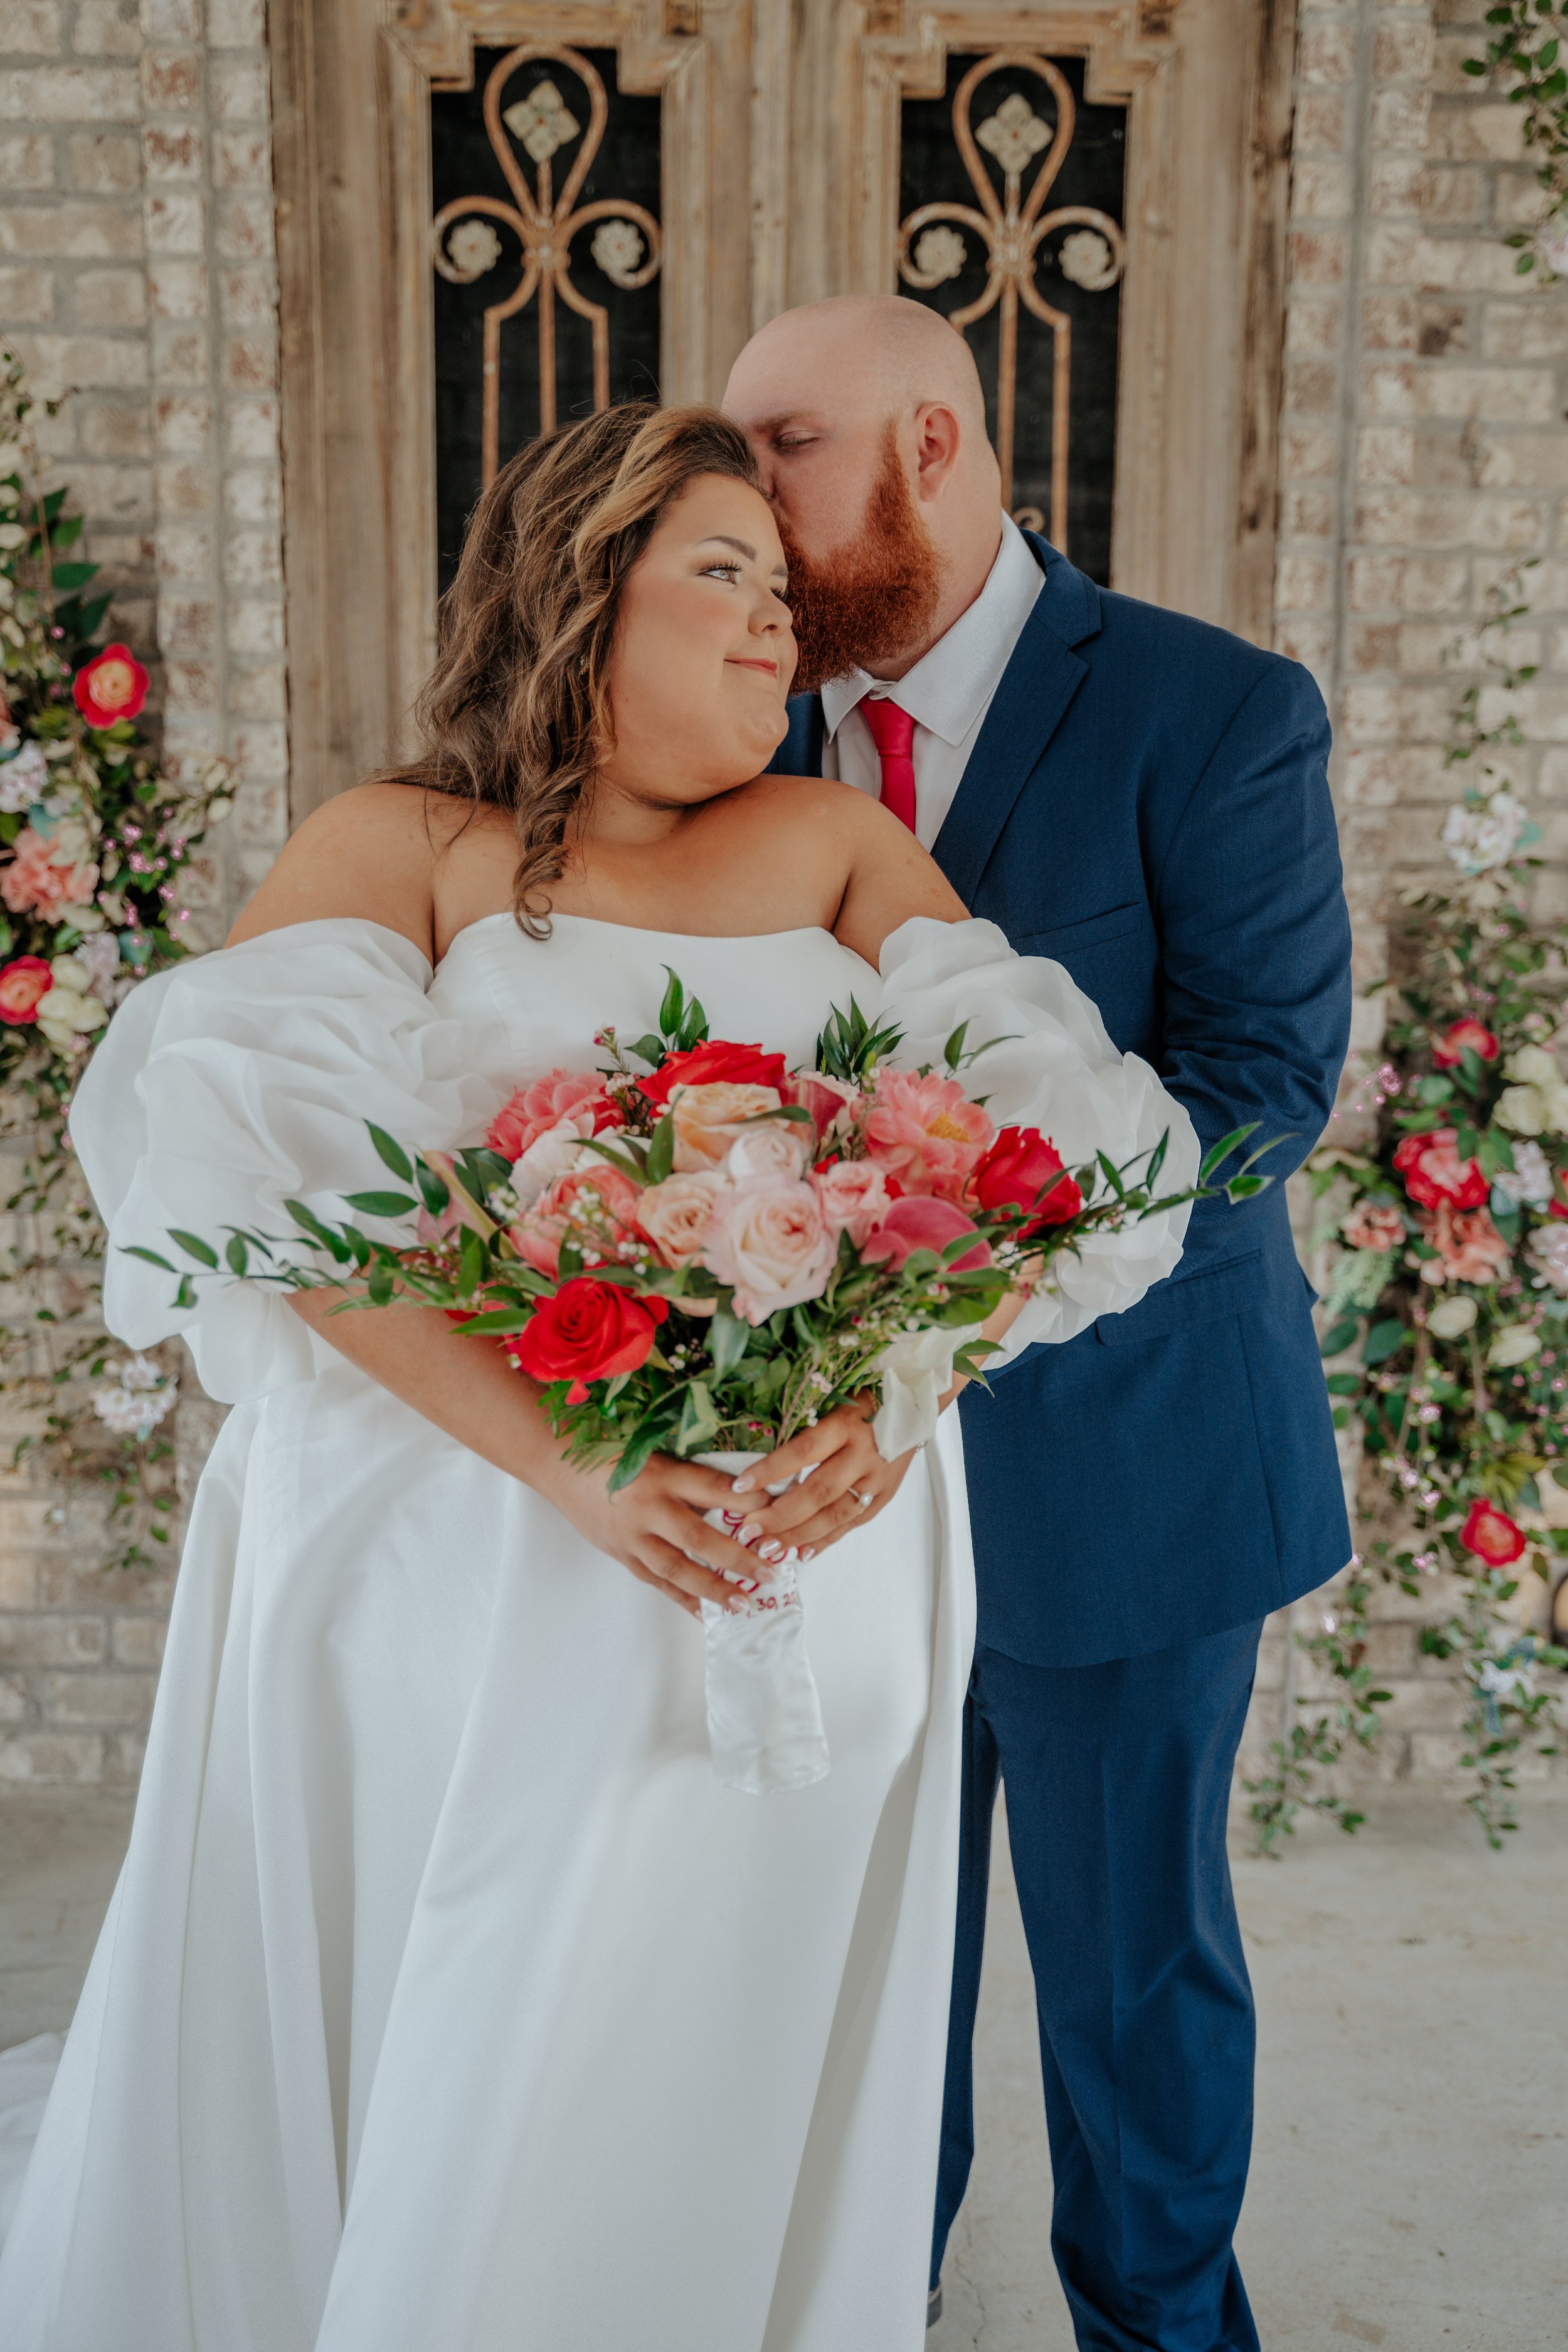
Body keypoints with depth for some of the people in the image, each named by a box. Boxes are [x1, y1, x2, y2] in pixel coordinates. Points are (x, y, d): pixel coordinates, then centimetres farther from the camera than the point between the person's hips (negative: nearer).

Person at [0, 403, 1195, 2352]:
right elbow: (248, 1158, -14)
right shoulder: (398, 844, 2)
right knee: (408, 2092, 12)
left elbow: (1056, 1117, 0)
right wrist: (562, 1454, -24)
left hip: (805, 1580, 2)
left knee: (700, 2094, 13)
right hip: (449, 1569, -2)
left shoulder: (836, 845, 10)